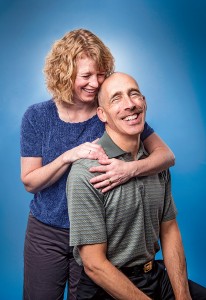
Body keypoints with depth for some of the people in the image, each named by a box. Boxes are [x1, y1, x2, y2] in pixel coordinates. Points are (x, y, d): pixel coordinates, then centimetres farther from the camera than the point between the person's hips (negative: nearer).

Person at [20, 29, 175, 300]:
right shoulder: (37, 116, -9)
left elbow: (166, 155, -14)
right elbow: (29, 182, -10)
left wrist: (131, 168, -34)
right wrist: (69, 156, -26)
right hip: (46, 235, 1)